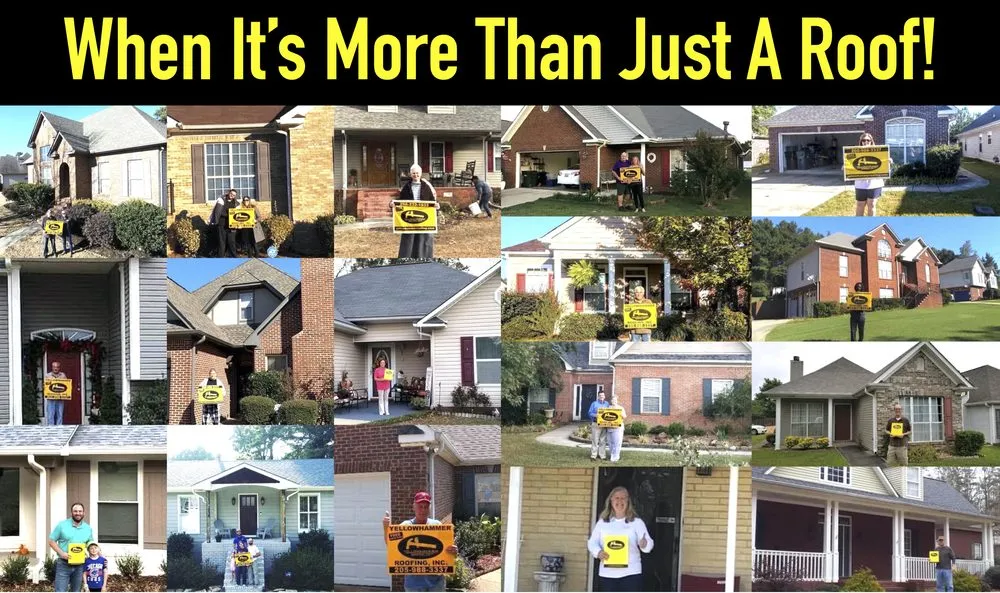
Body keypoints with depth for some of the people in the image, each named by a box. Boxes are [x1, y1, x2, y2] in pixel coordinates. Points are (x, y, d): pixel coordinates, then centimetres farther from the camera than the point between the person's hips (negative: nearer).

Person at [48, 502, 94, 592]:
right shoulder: (62, 525, -3)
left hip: (79, 566, 4)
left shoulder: (88, 529, 8)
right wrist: (61, 553, -16)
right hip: (63, 565, -4)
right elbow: (51, 541, -1)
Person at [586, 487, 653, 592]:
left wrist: (644, 544, -30)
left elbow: (649, 543, -5)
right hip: (607, 573, 2)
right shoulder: (602, 522, 10)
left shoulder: (637, 523, 3)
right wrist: (598, 552, -14)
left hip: (631, 573, -2)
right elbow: (592, 542, 9)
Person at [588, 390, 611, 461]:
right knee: (595, 440, -5)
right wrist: (596, 415, -18)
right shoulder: (594, 404, 3)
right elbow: (589, 413, -1)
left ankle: (602, 455, 10)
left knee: (603, 441, 4)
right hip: (596, 424, -4)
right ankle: (593, 456, -3)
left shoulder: (607, 404, 14)